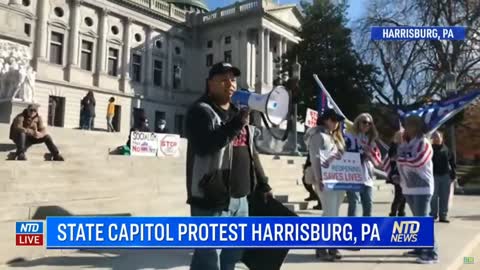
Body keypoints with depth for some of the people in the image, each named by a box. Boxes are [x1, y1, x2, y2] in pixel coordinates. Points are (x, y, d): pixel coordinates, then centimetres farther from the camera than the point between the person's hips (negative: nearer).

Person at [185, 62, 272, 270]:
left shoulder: (238, 112, 19)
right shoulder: (200, 111, -5)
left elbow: (251, 152, 22)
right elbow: (205, 145, -23)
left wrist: (262, 185, 19)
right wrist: (235, 126, -25)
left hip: (240, 199, 8)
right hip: (212, 200, -8)